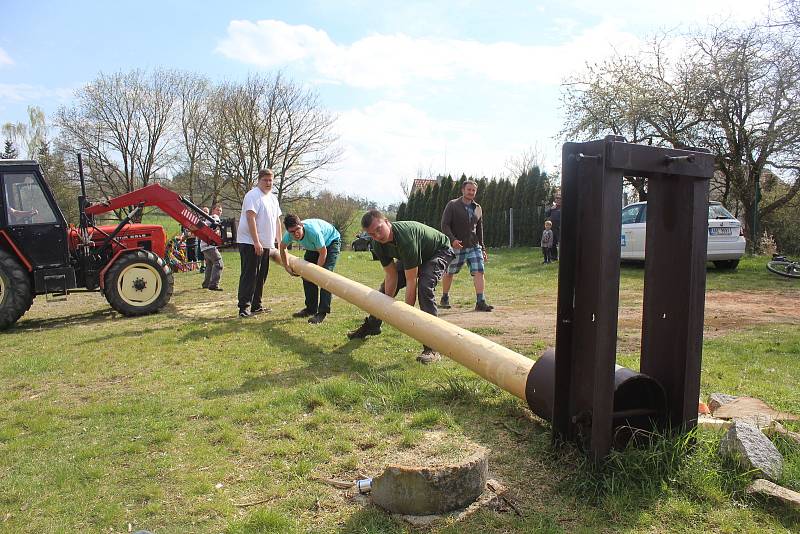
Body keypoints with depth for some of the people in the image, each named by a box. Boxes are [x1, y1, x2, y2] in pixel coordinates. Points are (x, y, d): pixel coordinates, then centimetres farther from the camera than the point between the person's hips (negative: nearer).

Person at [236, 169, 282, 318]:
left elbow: (277, 220, 22)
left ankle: (256, 306, 22)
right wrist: (256, 242, -24)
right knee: (249, 276, -9)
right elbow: (250, 219, -20)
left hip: (266, 244, 9)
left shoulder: (273, 198, 16)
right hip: (250, 243, -9)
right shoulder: (253, 195, -11)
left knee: (261, 276, 13)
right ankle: (244, 308, -6)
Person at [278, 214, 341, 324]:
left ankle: (322, 312, -20)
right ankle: (311, 309, 15)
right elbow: (282, 248, 1)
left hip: (331, 242, -7)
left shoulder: (313, 231, -42)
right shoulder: (289, 234, -23)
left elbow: (323, 253, -31)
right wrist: (286, 267, -3)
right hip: (313, 246, 7)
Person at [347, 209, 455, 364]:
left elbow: (411, 281, -39)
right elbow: (391, 276, -13)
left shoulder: (405, 238, -42)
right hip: (413, 256, 8)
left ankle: (432, 347, -28)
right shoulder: (379, 244, -18)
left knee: (424, 286, -31)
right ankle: (371, 326, 32)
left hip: (439, 251, -8)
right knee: (386, 286, 7)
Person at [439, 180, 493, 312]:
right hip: (456, 247, -3)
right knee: (449, 273, 9)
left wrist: (482, 249, 15)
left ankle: (480, 302, -12)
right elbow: (444, 225, -10)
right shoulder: (452, 205, -4)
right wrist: (452, 239, -25)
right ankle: (445, 299, 29)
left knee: (479, 272, -11)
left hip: (474, 246, 4)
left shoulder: (478, 208, 12)